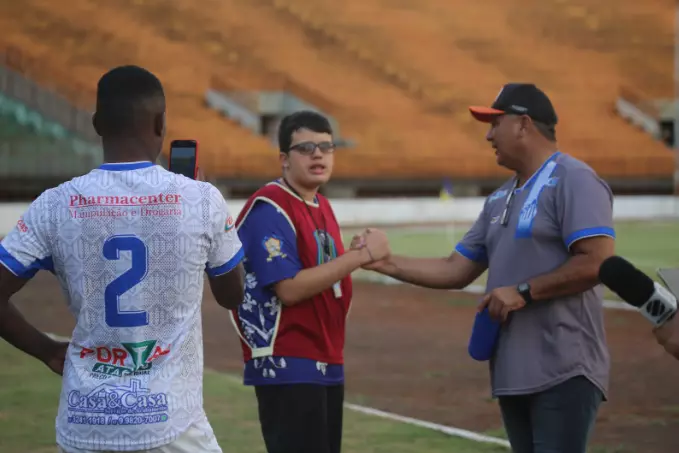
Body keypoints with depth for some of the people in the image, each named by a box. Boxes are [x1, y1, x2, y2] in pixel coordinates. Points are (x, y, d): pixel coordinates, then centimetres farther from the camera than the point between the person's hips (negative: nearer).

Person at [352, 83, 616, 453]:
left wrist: (523, 291, -16)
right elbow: (455, 271, 22)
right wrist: (386, 263, 12)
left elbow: (598, 262, -19)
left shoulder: (572, 180, -9)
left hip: (563, 377, -9)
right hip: (512, 376, 9)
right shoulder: (500, 199, 20)